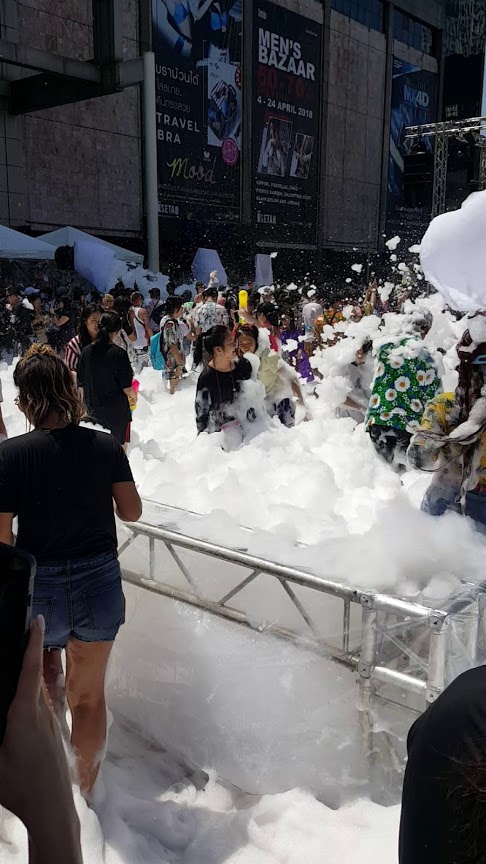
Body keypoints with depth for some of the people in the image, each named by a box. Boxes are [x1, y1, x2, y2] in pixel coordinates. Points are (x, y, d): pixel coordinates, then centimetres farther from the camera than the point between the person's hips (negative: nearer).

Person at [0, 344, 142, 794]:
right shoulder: (106, 446, -9)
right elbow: (131, 511, -2)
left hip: (40, 588, -1)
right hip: (100, 583, 2)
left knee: (45, 669, 32)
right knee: (89, 695, 19)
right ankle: (85, 790, 35)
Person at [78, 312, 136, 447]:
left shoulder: (86, 351, -5)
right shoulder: (119, 353, -19)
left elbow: (81, 384, 2)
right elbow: (126, 387, -15)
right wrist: (134, 397, 6)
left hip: (94, 410, 4)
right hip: (117, 411, -4)